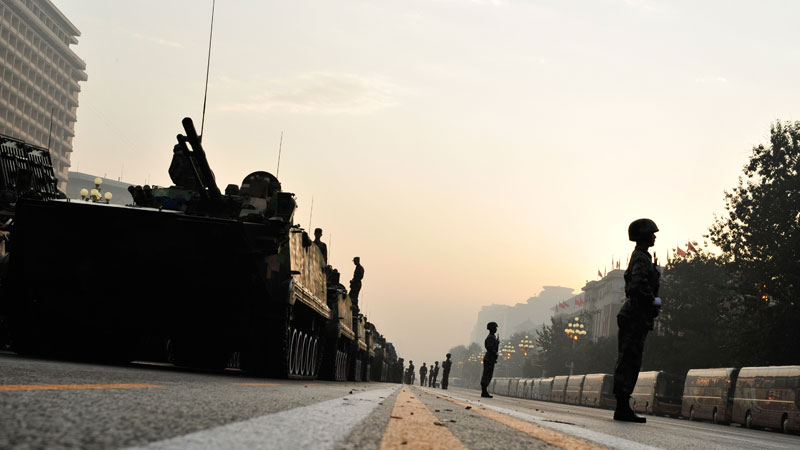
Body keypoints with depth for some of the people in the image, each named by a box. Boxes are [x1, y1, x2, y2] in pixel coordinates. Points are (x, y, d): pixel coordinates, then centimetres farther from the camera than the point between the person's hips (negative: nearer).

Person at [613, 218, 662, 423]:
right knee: (629, 362, -9)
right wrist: (653, 300, -12)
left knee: (628, 363, 9)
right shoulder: (641, 258, -12)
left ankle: (623, 408, 12)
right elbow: (636, 287, -25)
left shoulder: (641, 257, 19)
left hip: (636, 316, 10)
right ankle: (623, 408, -8)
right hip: (636, 316, -10)